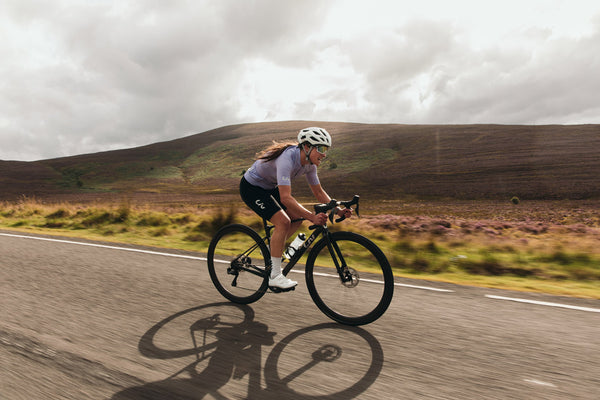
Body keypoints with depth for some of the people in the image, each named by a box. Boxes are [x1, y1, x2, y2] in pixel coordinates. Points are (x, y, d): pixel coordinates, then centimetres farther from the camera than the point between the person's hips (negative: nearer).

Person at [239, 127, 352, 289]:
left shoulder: (309, 163, -8)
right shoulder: (287, 159, -34)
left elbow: (319, 192, 0)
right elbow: (285, 198, -41)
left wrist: (338, 210, -12)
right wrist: (312, 217, -44)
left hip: (269, 187, 9)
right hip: (251, 187, -8)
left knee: (298, 216, -1)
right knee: (283, 222, -21)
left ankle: (271, 251, 16)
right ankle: (275, 276, -11)